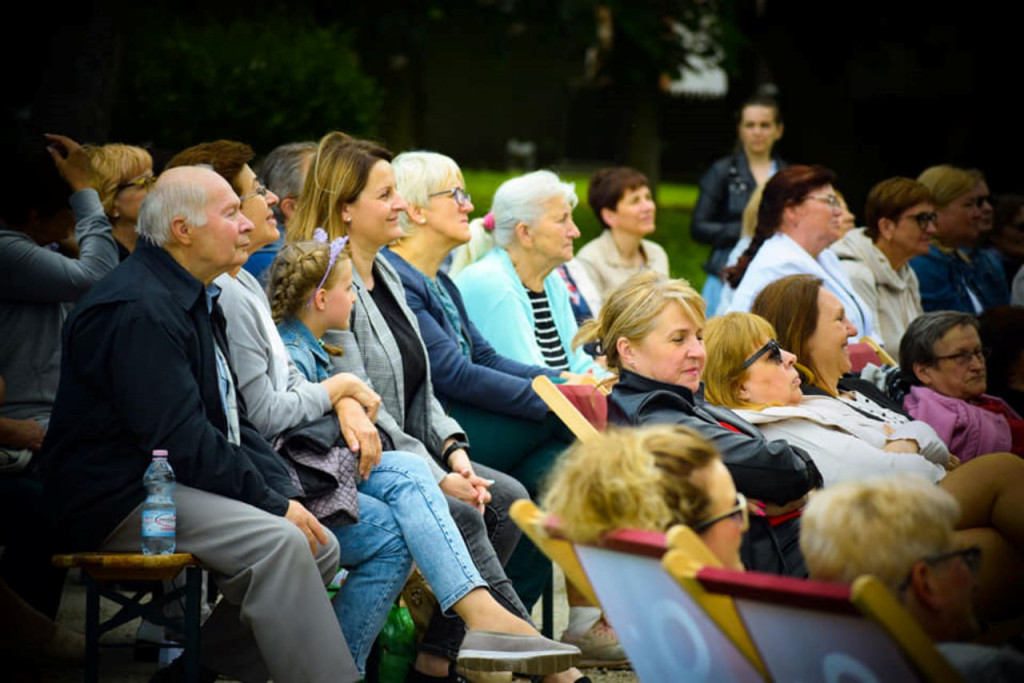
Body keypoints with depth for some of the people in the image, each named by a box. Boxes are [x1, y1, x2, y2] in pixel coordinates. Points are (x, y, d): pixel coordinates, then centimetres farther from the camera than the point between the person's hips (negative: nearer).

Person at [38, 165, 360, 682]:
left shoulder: (196, 300, 16)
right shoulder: (138, 309, -17)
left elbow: (231, 418, 18)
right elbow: (182, 441, -23)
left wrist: (284, 494, 3)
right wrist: (273, 503, -18)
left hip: (173, 483, 10)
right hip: (119, 499, -10)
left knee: (320, 547, -1)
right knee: (279, 543, -27)